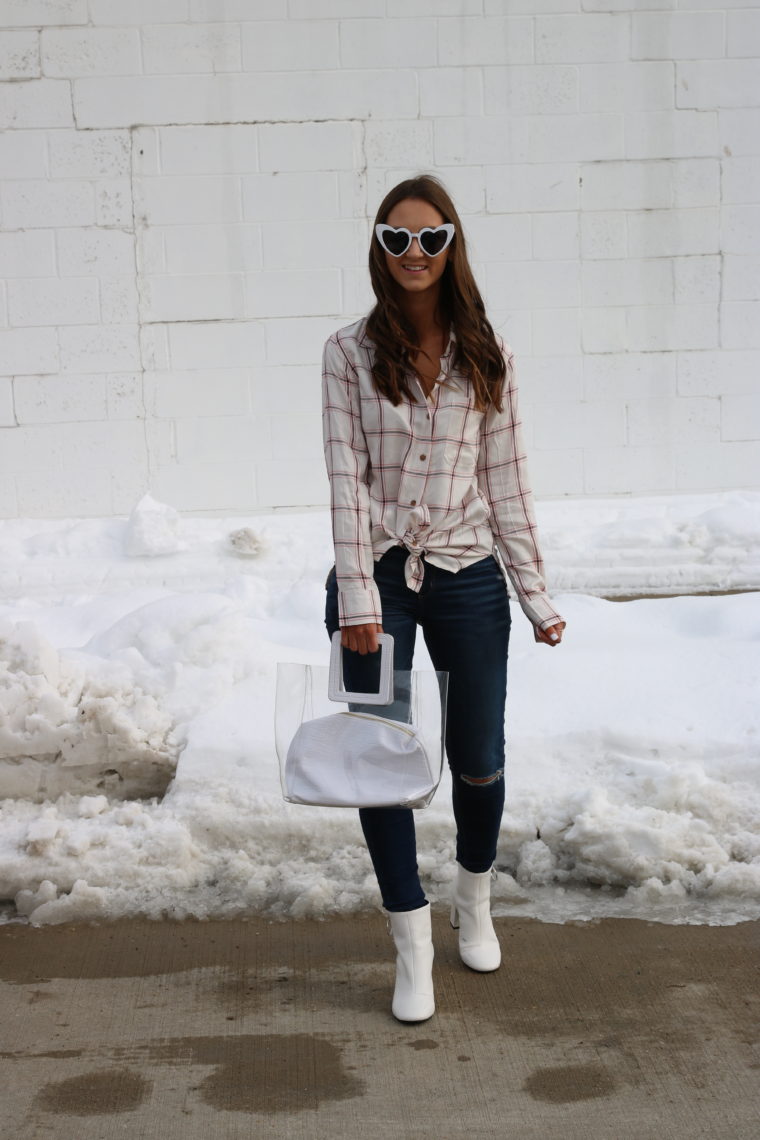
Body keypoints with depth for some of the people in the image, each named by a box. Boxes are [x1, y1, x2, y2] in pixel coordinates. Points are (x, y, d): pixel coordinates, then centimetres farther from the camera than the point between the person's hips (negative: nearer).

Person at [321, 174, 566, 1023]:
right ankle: (412, 949, 18)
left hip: (467, 577, 2)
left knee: (478, 760, 13)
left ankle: (475, 904, 41)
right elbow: (346, 478, -8)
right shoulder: (350, 353, -3)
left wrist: (536, 595, 2)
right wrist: (358, 599, -14)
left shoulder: (487, 359, 2)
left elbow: (505, 481, 4)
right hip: (378, 578, -1)